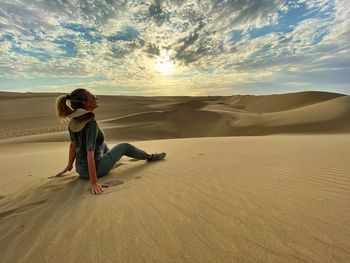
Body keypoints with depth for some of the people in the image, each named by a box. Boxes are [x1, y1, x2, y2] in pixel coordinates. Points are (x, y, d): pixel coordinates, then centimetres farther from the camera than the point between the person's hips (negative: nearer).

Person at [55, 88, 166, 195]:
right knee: (125, 147, 6)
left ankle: (109, 156, 60)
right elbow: (90, 155, -31)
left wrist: (69, 166, 17)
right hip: (97, 169, -7)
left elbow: (73, 145, 6)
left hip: (80, 168, 7)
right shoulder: (91, 124, -29)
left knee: (102, 144, 28)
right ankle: (150, 157, 28)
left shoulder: (73, 122, -6)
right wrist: (93, 182, -26)